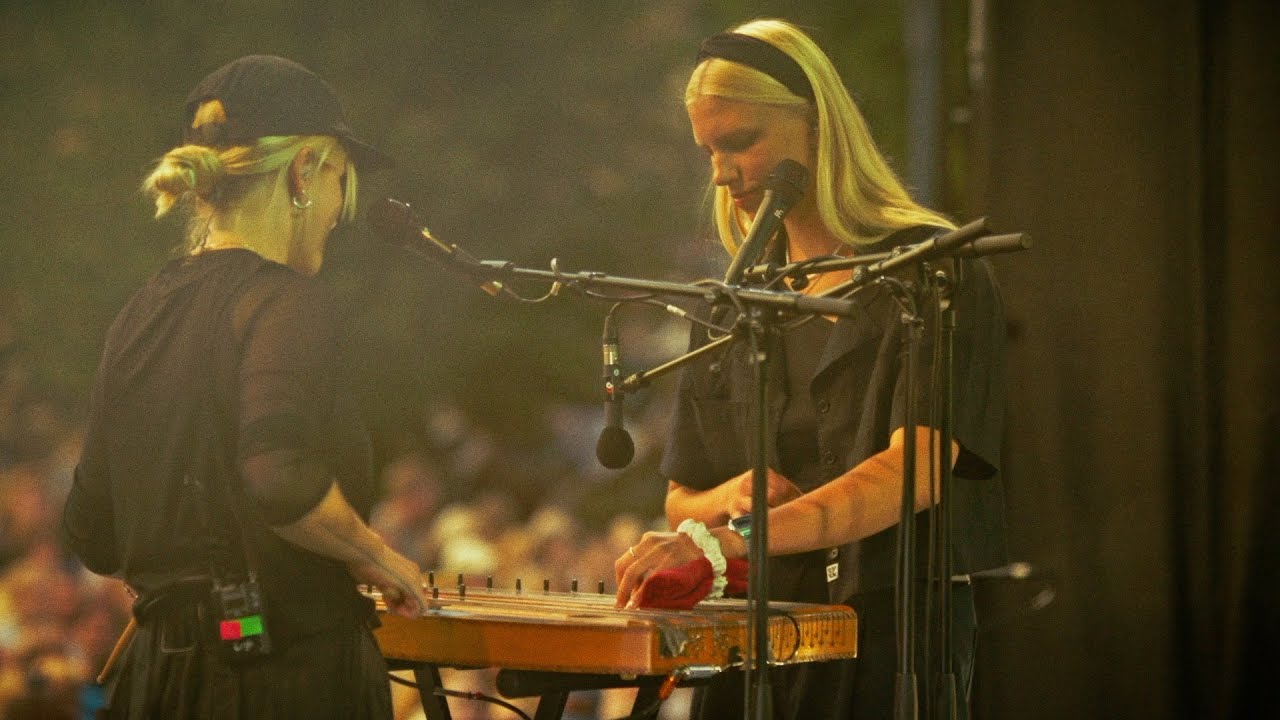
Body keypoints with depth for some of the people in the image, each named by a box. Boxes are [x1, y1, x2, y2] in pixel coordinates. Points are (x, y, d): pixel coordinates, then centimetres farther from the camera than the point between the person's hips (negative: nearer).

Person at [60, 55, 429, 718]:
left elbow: (93, 537, 14)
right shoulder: (285, 299, -11)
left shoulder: (141, 313, 12)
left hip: (158, 666, 8)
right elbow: (283, 479, -27)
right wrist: (376, 558, -10)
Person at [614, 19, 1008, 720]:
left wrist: (734, 538, -30)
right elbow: (680, 504, 19)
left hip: (886, 632, -5)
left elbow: (918, 469, -18)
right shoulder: (728, 310, 15)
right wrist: (726, 499, -6)